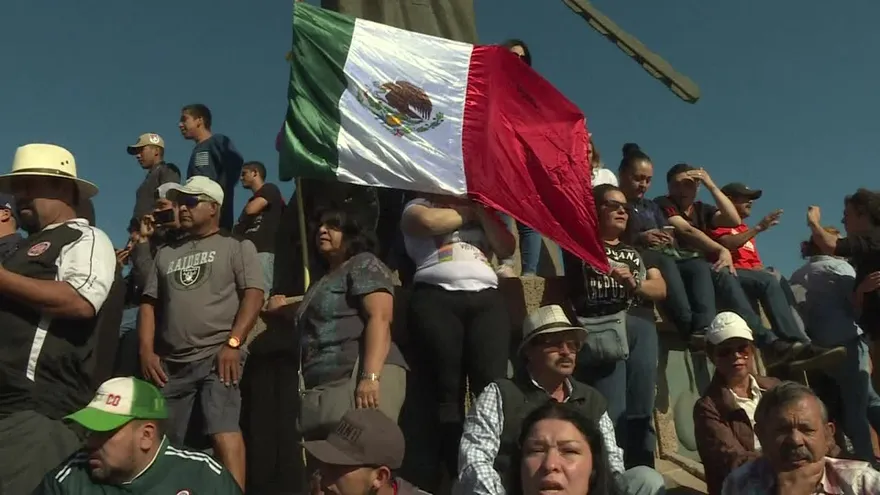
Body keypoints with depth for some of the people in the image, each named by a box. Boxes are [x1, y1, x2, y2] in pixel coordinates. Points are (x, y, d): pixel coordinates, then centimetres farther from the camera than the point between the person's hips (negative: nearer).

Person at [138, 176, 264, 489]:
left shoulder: (237, 246, 7)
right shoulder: (166, 253, 21)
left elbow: (253, 295, -4)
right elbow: (149, 303, 18)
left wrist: (232, 343, -15)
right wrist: (146, 351, 4)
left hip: (217, 357, -5)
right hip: (170, 363, 6)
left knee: (224, 432, -19)